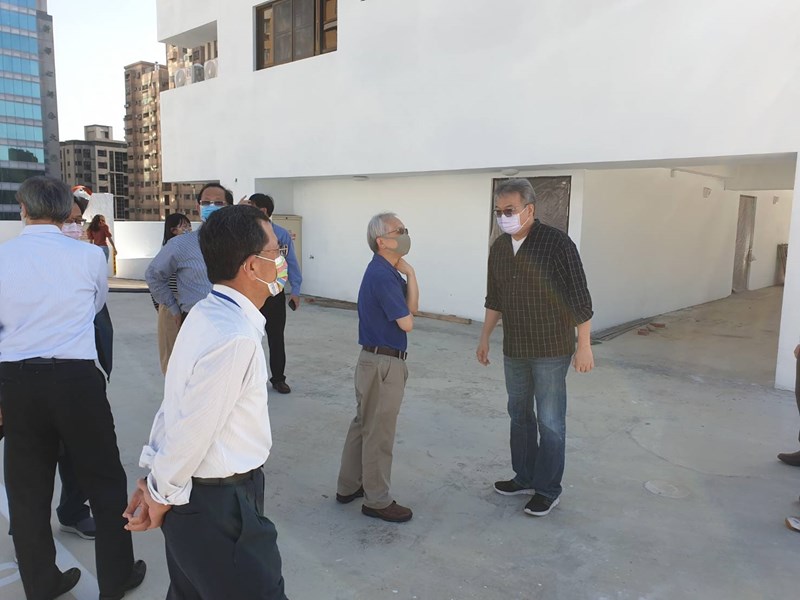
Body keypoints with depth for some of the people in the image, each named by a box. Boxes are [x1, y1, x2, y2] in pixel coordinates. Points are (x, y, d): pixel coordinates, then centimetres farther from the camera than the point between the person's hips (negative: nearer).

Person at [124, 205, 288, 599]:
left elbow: (177, 404, 6)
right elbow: (193, 430, -22)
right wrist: (161, 494, -6)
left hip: (193, 496, 9)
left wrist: (154, 476, 11)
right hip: (218, 506, -9)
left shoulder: (208, 313, 2)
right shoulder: (235, 338, -28)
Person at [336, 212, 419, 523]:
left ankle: (349, 486, 33)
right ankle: (377, 500, 18)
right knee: (378, 433, 3)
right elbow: (406, 322, -17)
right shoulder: (382, 275, -22)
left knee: (363, 424, 19)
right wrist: (408, 274, -4)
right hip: (384, 363, -10)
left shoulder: (386, 270, 9)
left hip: (375, 360, 10)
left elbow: (412, 307, 10)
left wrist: (408, 273, -2)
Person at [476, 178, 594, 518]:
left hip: (550, 350, -6)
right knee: (519, 414, 16)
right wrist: (485, 338, 16)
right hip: (514, 350, 6)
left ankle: (548, 489, 18)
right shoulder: (498, 248, 4)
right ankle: (525, 478, 32)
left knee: (550, 422, 3)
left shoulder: (556, 243, -15)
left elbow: (579, 298, -13)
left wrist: (584, 347, -14)